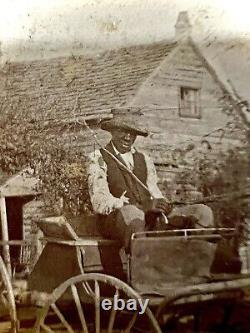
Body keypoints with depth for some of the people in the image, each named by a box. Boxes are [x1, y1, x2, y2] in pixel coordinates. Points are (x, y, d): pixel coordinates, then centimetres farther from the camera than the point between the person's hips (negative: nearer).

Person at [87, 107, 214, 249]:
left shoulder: (144, 160, 21)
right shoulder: (98, 158, 3)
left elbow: (156, 195, 16)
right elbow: (100, 203, -10)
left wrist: (164, 205, -10)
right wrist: (145, 206, -20)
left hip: (151, 218, 6)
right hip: (116, 219, -5)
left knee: (202, 211, -11)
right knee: (131, 213, -41)